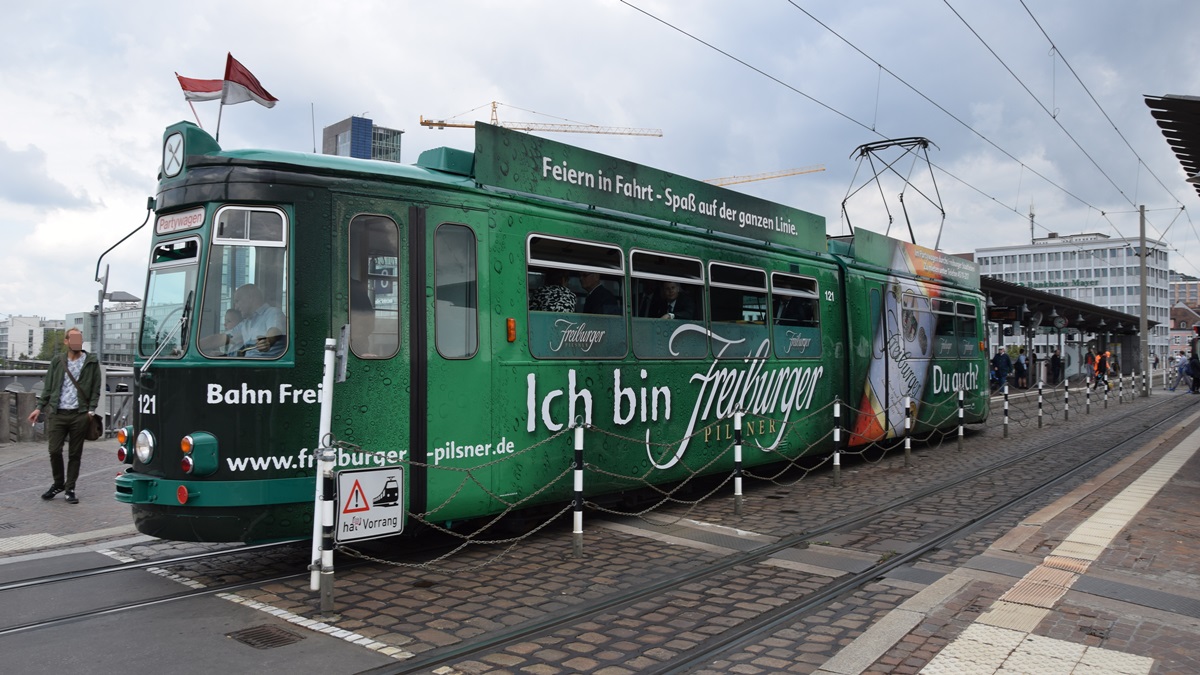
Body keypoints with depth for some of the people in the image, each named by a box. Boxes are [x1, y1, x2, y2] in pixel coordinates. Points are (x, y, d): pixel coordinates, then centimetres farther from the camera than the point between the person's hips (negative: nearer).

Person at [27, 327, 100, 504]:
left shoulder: (91, 362, 5)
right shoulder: (57, 363, 11)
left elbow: (95, 389, 4)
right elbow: (48, 388, 14)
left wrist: (91, 410, -5)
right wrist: (39, 407, 4)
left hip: (79, 415, -2)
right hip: (58, 413, 2)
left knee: (75, 454, 3)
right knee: (54, 450, -2)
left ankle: (70, 489, 13)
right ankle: (58, 483, 20)